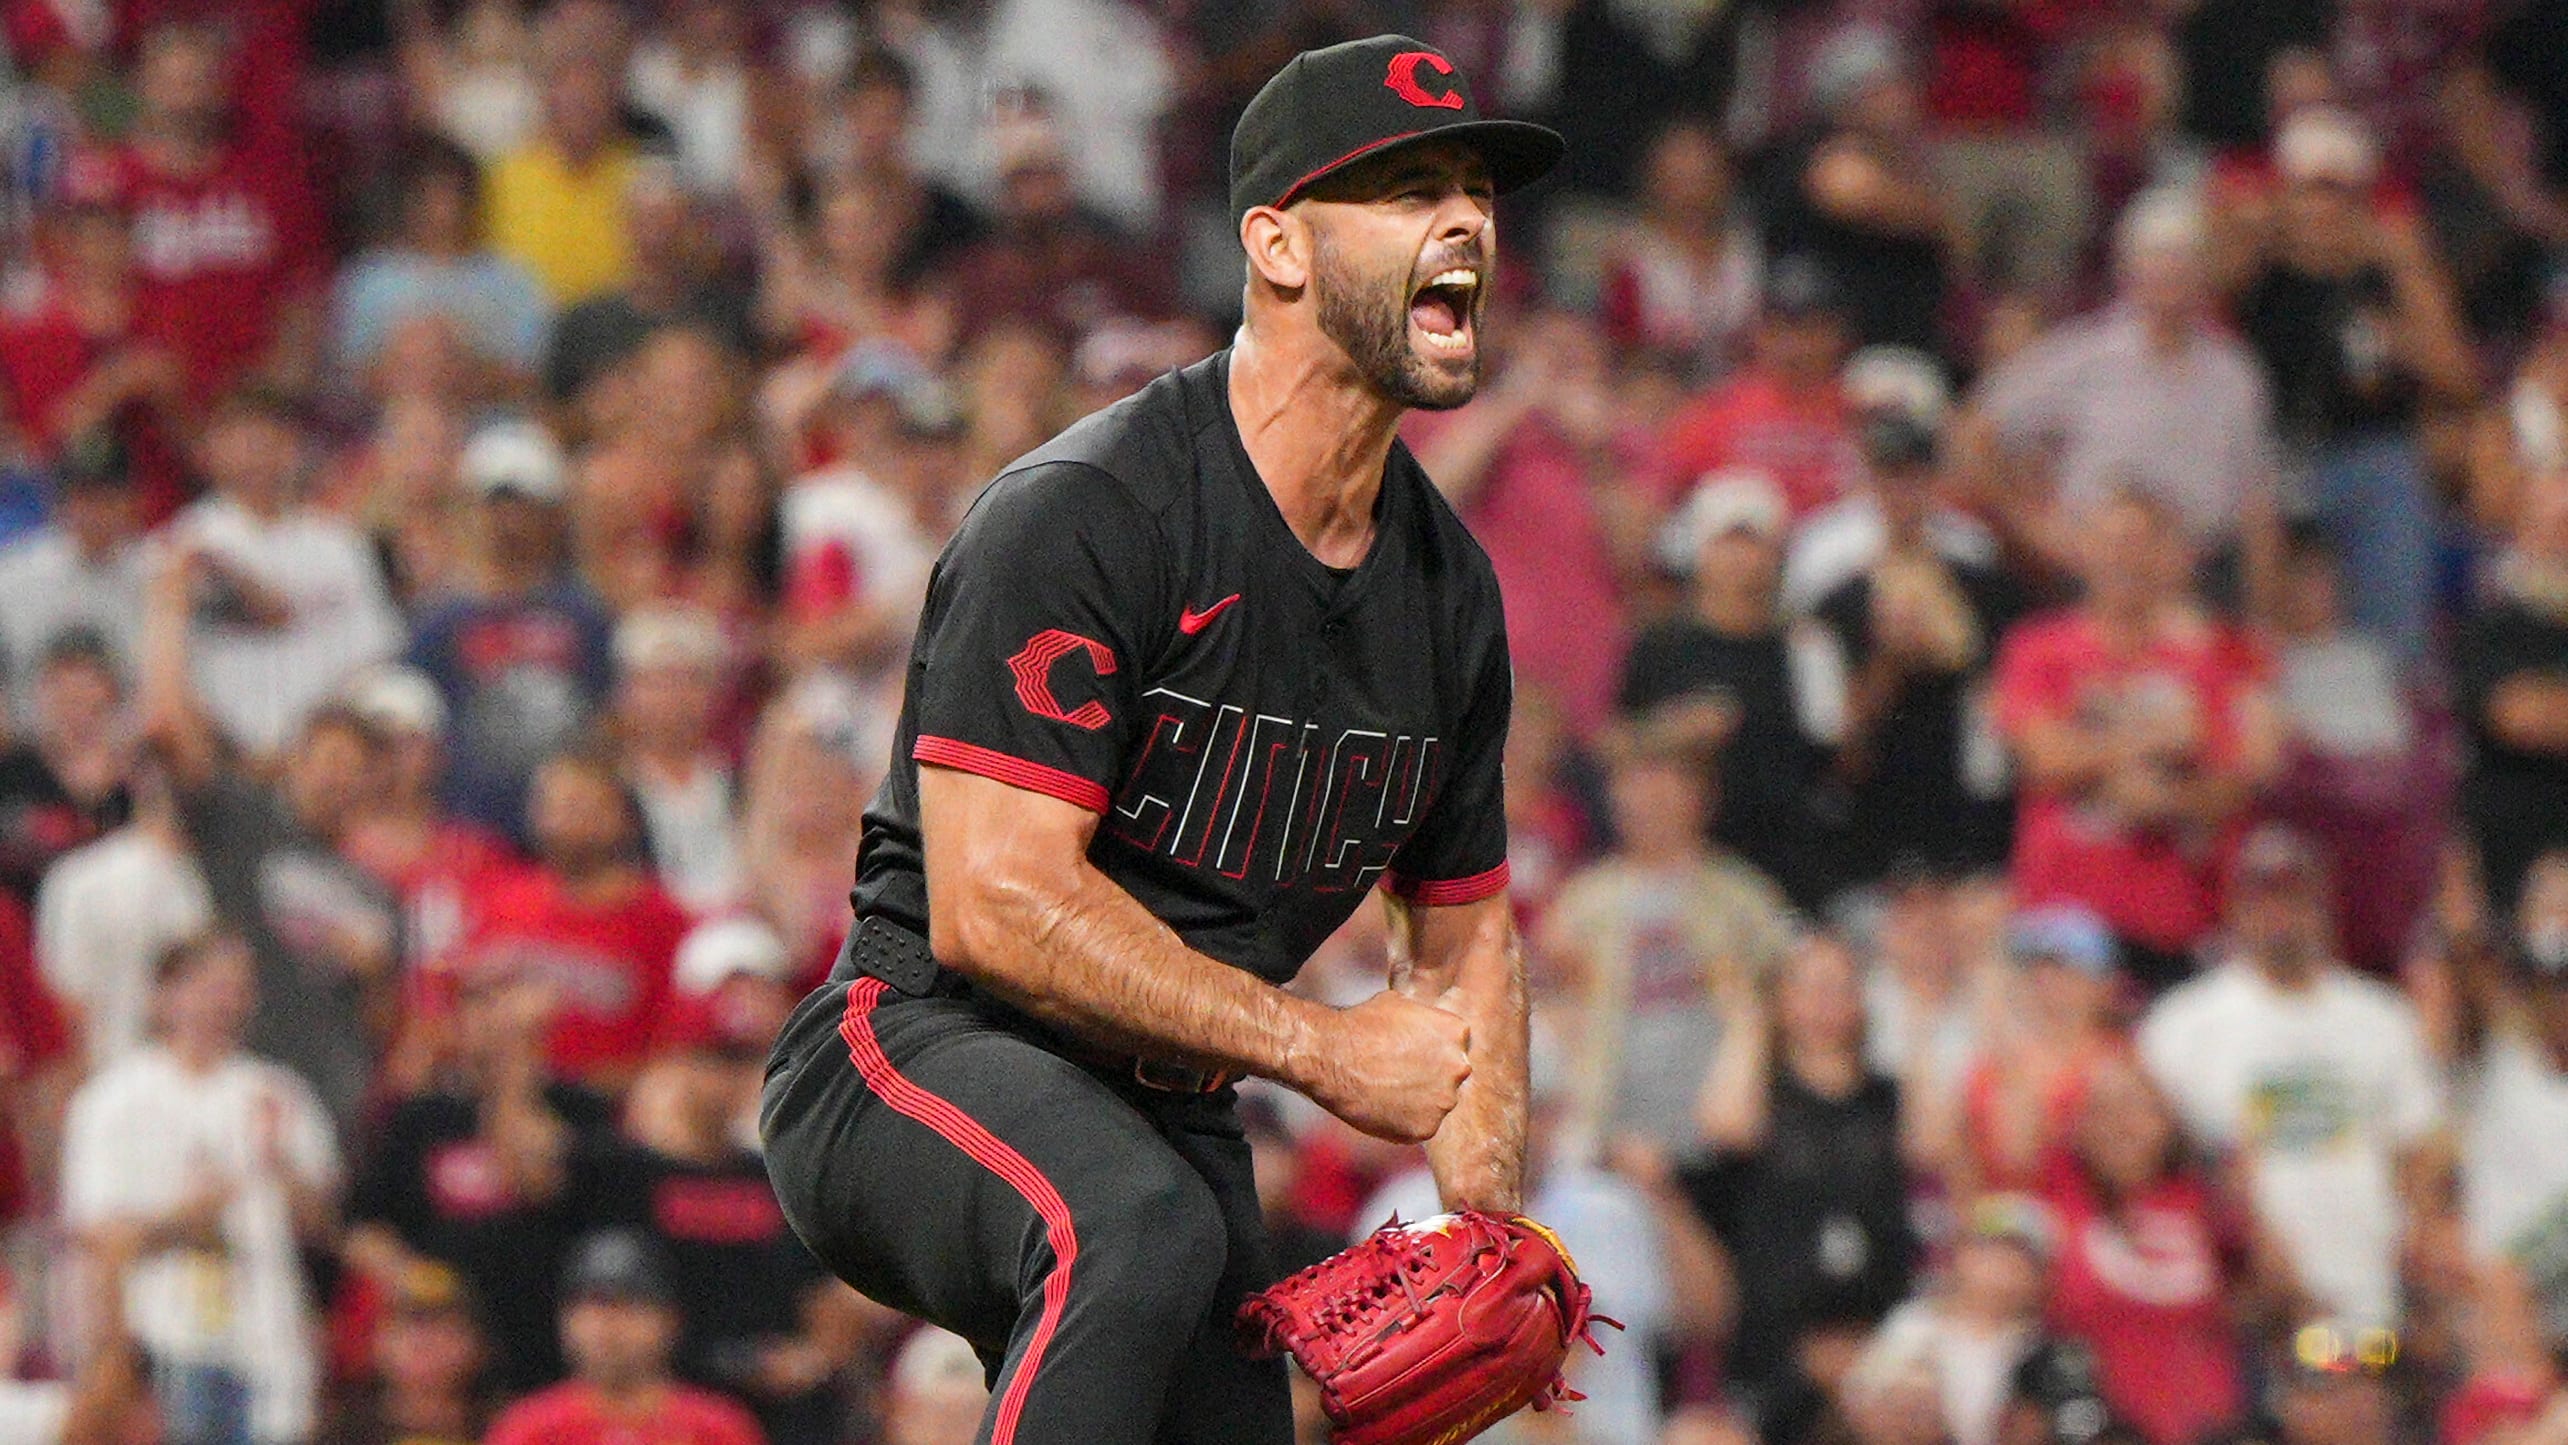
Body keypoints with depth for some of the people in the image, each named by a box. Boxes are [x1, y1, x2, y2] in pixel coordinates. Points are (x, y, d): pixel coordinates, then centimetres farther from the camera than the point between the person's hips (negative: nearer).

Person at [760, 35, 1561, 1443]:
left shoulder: (1446, 583, 9)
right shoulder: (1084, 512, -17)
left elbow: (1465, 932, 22)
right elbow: (997, 907, -24)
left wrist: (1486, 1232, 6)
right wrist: (1322, 1048, -19)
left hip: (1167, 1113, 8)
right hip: (913, 1058, -8)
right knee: (1141, 1225, -38)